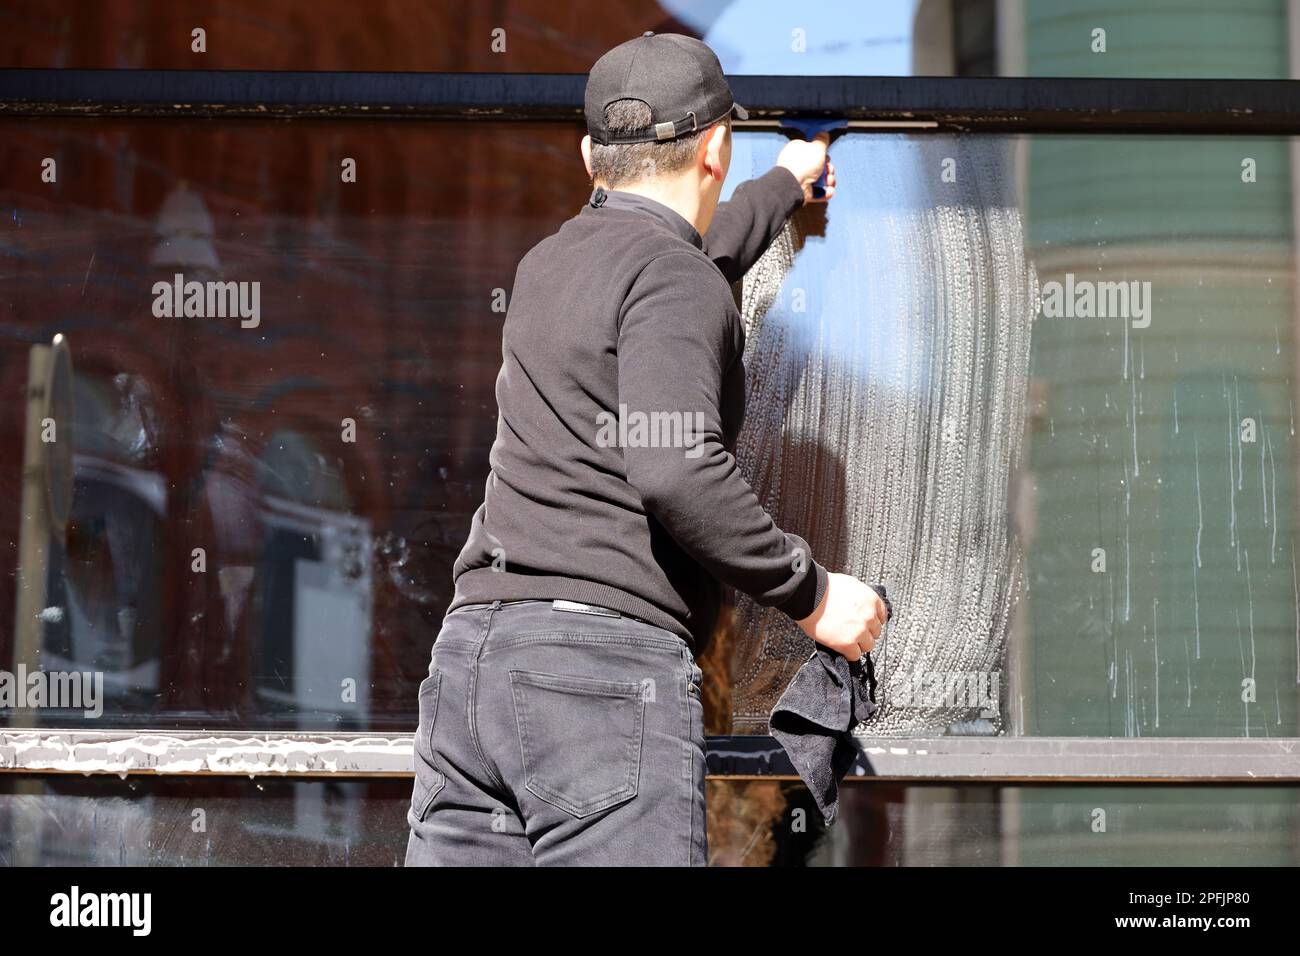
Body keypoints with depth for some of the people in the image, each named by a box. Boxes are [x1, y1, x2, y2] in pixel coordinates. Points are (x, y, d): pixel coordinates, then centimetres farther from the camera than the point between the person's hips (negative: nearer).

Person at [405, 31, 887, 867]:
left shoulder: (550, 264, 22)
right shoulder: (671, 276, -5)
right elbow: (677, 466, -20)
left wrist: (785, 187, 63)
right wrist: (809, 590, -9)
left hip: (470, 649, 8)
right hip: (610, 658, -8)